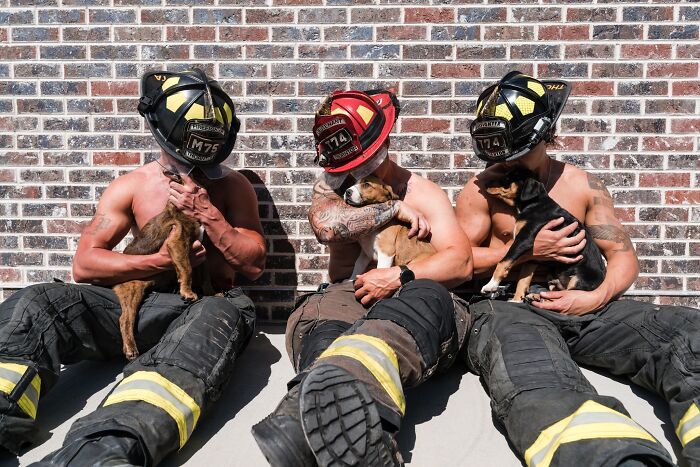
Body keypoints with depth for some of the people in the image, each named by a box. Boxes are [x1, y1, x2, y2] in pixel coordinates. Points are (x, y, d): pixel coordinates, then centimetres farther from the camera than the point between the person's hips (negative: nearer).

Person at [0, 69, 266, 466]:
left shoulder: (233, 187, 9)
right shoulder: (131, 187, 11)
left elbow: (255, 265, 1)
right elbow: (84, 265, 4)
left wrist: (208, 214, -11)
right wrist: (160, 261, -9)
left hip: (204, 305, -2)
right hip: (138, 301, 3)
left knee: (222, 314, -40)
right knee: (37, 304, -20)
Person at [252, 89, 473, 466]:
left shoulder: (424, 193, 18)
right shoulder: (331, 186, 21)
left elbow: (461, 263, 3)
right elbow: (325, 224, -5)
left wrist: (400, 277, -13)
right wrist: (395, 209, 1)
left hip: (408, 297, 0)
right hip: (347, 294, 1)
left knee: (429, 295, -38)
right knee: (324, 310, -37)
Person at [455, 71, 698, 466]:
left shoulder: (584, 186, 15)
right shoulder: (483, 190, 7)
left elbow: (624, 256, 13)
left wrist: (598, 297, -10)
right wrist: (526, 250, -5)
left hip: (583, 306, 4)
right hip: (506, 305, -3)